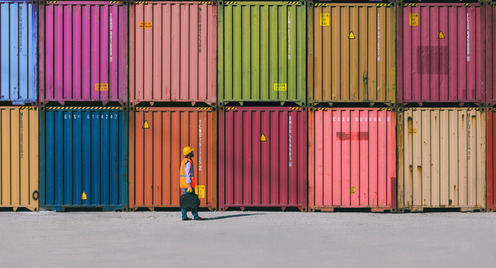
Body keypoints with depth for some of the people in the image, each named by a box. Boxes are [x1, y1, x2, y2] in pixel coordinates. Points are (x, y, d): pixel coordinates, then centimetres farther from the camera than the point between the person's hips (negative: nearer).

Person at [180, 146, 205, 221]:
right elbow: (187, 175, -20)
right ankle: (195, 216, -4)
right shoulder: (188, 162, -16)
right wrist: (189, 186, -22)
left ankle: (184, 216, 7)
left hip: (183, 184, 10)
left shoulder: (184, 161, 15)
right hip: (188, 183, -10)